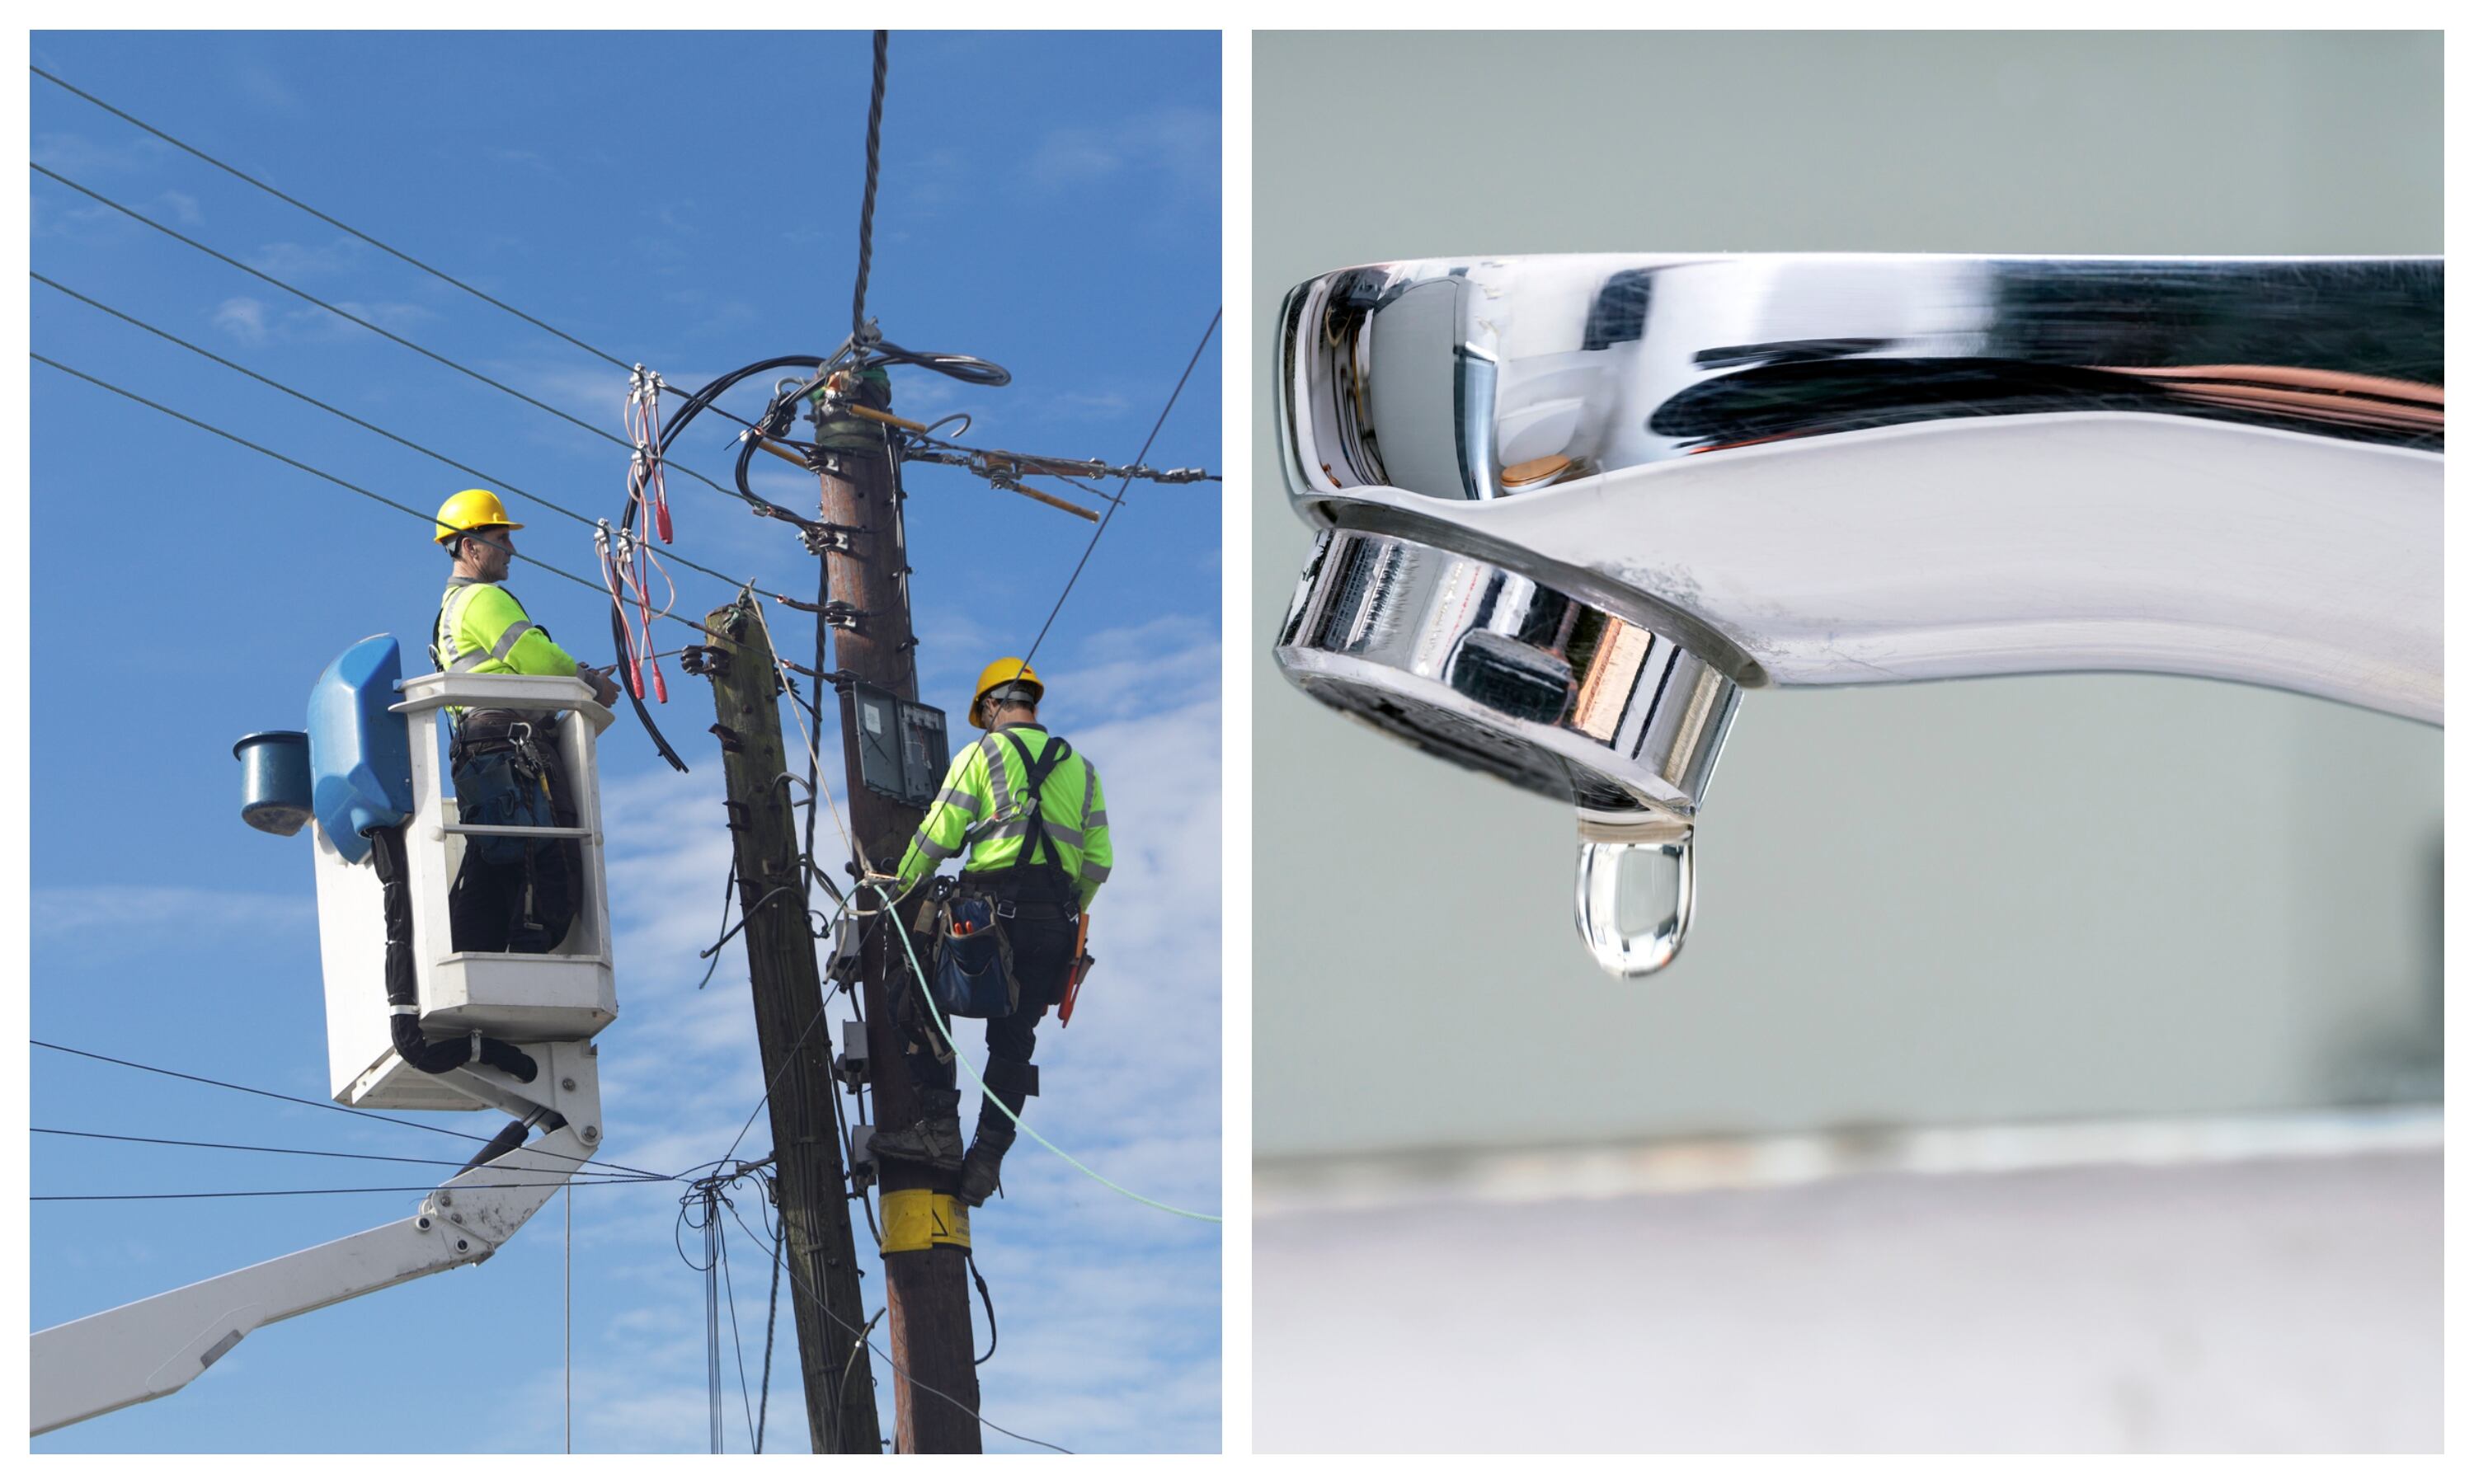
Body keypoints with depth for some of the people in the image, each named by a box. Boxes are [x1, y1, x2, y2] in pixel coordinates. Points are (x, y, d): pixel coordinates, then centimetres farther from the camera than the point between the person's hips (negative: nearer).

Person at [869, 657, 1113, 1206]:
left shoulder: (983, 753, 4)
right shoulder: (1080, 767, 18)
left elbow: (938, 836, 1)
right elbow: (1098, 861, 13)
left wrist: (900, 884, 16)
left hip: (995, 903, -5)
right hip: (1056, 923, 5)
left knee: (924, 1001, 8)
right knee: (1015, 1037, 10)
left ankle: (940, 1129, -2)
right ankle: (986, 1157, 7)